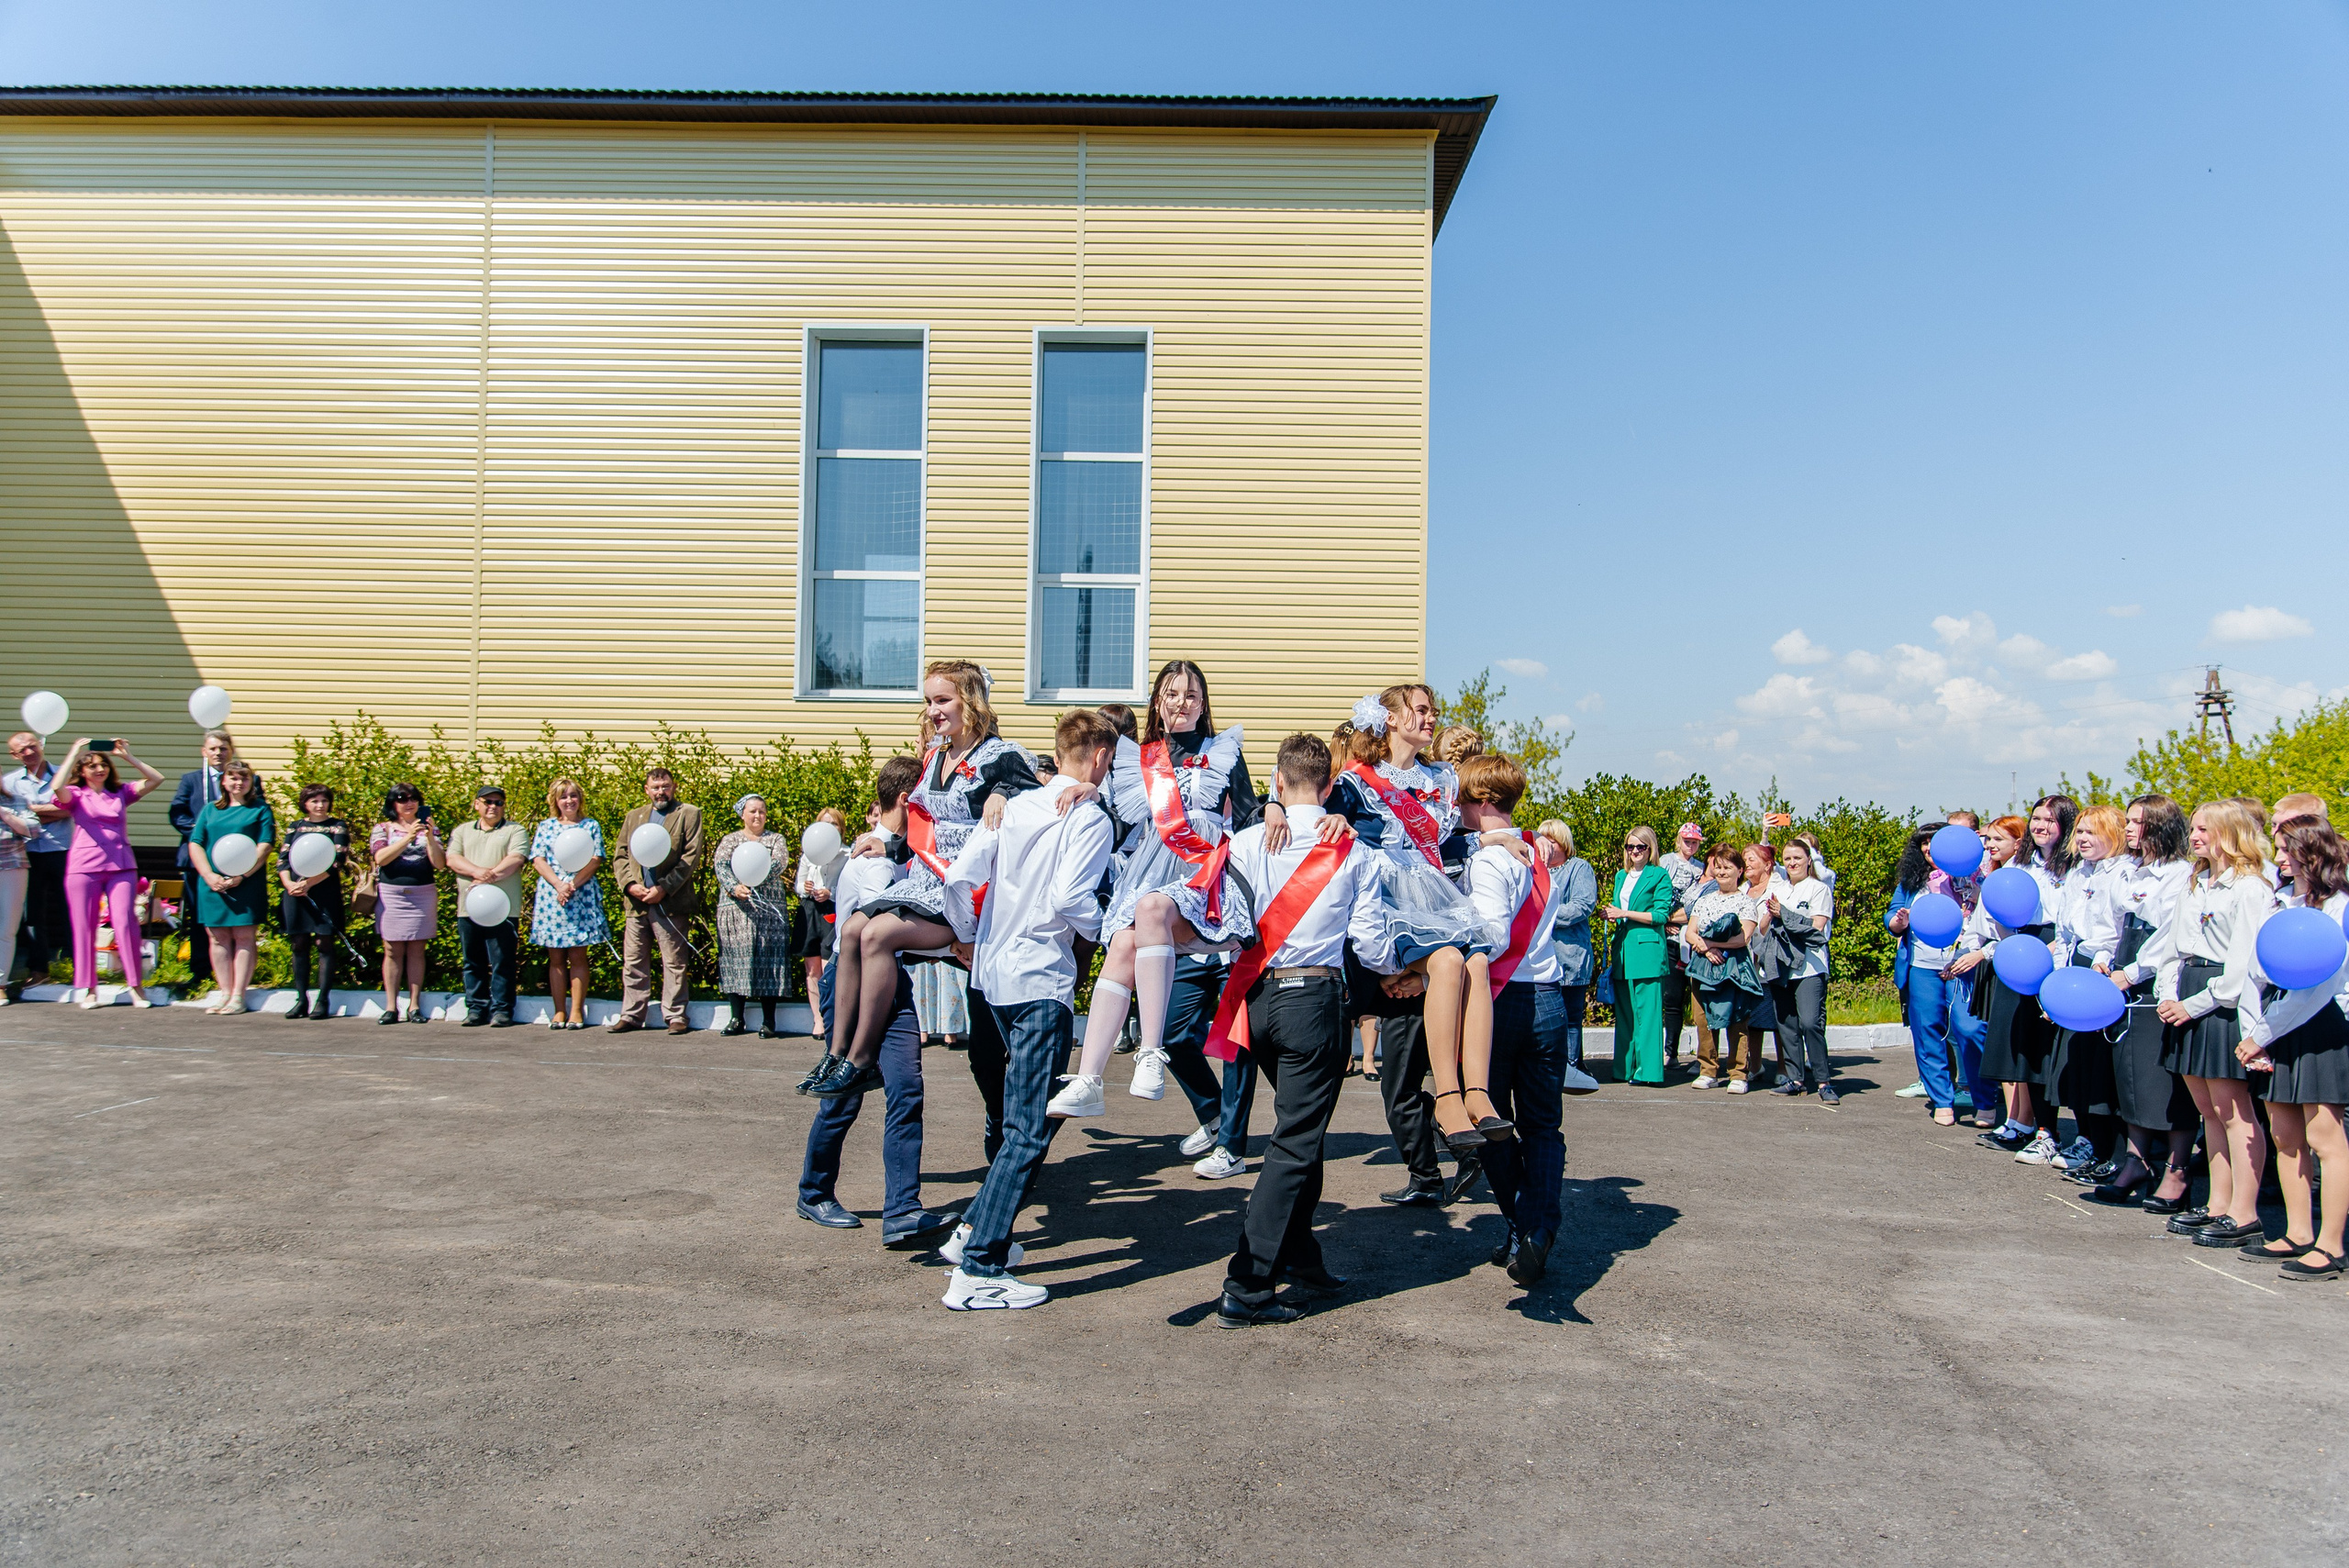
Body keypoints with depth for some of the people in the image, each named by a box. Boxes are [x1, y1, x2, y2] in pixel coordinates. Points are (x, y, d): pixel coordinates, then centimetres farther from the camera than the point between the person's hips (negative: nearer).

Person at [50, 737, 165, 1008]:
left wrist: (127, 756, 2)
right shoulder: (76, 795, 6)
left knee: (126, 923, -6)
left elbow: (156, 779, 5)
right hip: (84, 866, -1)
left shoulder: (121, 793, 13)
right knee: (85, 927, 3)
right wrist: (73, 753, -10)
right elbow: (57, 788, -17)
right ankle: (88, 988, 12)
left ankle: (135, 985, 0)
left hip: (121, 866, 1)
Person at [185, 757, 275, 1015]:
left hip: (246, 883, -3)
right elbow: (195, 844, 8)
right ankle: (225, 993, 10)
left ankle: (238, 996, -1)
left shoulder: (260, 810, 6)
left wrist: (241, 875, -14)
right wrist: (209, 875, -7)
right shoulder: (210, 810, 15)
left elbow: (265, 846, -4)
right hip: (212, 883, 3)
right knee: (218, 937, 4)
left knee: (244, 936, -3)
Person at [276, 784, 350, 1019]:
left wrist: (308, 883, -14)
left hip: (325, 893, -3)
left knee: (324, 944, -3)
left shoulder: (338, 827, 3)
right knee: (299, 945, 5)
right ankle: (301, 1000, 11)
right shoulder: (295, 827, 14)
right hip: (295, 892, 3)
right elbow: (283, 859, 8)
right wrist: (288, 883, -10)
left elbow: (337, 862, -7)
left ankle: (323, 1001, 0)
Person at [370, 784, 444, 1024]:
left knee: (416, 950, 2)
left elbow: (439, 864, -1)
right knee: (393, 950, 0)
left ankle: (415, 1005, 4)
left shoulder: (429, 829, 10)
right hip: (391, 894, -1)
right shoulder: (382, 829, 7)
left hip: (423, 894, 1)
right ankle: (391, 1007, 2)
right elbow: (381, 858, -11)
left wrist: (430, 838, -15)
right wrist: (408, 838, -20)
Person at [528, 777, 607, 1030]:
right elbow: (538, 860, 2)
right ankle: (558, 1011, 7)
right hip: (550, 896, 2)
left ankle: (576, 1010, 1)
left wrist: (573, 885, -13)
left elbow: (596, 860, -2)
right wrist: (558, 885, -12)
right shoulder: (545, 826, 12)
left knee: (577, 956, -1)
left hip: (582, 897, -2)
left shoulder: (591, 826, 8)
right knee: (556, 957, 3)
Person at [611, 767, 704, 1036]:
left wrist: (664, 888, -12)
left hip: (671, 903, -4)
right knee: (633, 962, 6)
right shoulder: (633, 817, 20)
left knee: (674, 962, -1)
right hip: (637, 901, 4)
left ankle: (676, 1016, 6)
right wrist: (630, 884, -4)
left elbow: (691, 857, -4)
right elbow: (620, 856, 14)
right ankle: (631, 1015, 13)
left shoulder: (688, 814, 5)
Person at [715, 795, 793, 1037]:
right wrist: (734, 888, -19)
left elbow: (780, 863, -5)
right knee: (735, 960, -1)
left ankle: (768, 1021, -4)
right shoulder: (730, 840, 16)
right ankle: (737, 1019, 5)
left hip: (769, 908, -1)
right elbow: (721, 867, 0)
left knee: (768, 961, -6)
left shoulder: (776, 840, 14)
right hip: (735, 908, 1)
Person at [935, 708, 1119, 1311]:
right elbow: (1068, 899, -21)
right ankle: (977, 1273, -2)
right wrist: (1107, 932, -3)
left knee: (1025, 1116, 23)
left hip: (995, 973, 8)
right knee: (1031, 1130, -3)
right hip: (1043, 980, -8)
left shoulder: (1016, 805, 9)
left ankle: (974, 1231, 26)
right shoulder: (1090, 818, -10)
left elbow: (958, 876, 2)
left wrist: (971, 943, 15)